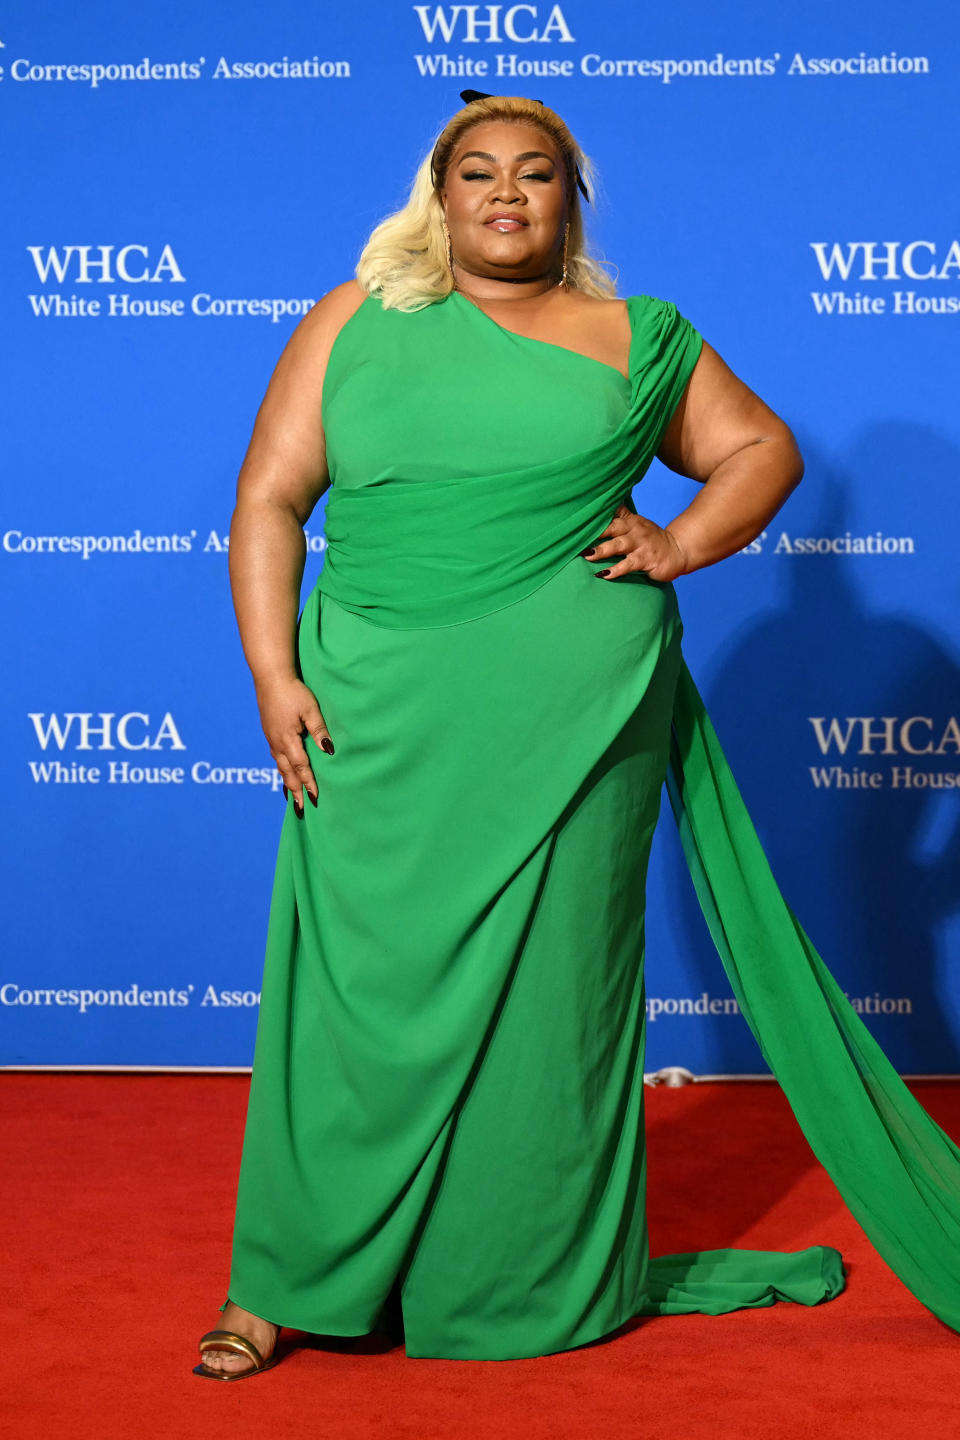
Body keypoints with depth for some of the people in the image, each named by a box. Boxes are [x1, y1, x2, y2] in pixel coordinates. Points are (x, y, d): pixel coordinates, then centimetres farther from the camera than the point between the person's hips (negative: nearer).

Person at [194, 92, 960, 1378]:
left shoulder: (635, 338, 11)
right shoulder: (355, 323, 10)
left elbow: (764, 448, 16)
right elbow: (269, 501, 7)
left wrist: (682, 545, -2)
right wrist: (274, 673, -4)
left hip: (570, 714, 0)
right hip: (383, 717, 0)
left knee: (547, 980, 4)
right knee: (365, 981, -1)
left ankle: (540, 1279, 19)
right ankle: (296, 1280, 10)